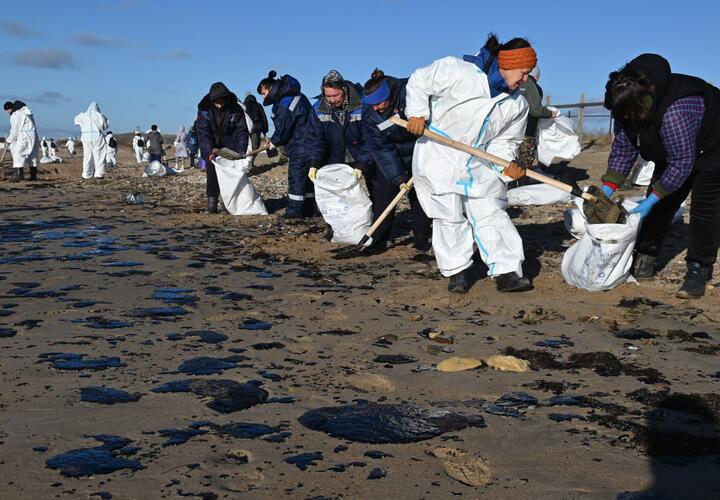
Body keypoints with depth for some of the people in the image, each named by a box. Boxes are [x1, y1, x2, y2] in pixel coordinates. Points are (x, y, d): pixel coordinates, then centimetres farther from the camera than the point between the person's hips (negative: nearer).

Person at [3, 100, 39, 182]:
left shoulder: (15, 115, -12)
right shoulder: (25, 111, 16)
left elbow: (15, 130, -8)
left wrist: (9, 140, 5)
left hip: (25, 135, -9)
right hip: (33, 135, 9)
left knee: (18, 153, -8)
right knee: (32, 155, 12)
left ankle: (18, 175, -15)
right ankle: (33, 176, 16)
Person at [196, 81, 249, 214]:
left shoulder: (236, 109, -13)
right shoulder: (204, 110, -14)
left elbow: (241, 131, -12)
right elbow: (203, 133, -17)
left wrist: (241, 151, -25)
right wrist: (209, 151, -31)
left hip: (230, 148, 1)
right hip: (211, 148, -1)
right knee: (212, 174, -7)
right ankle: (212, 204, -4)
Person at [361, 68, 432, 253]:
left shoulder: (408, 91, -28)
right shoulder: (369, 115, -19)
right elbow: (381, 149, -21)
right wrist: (398, 178, -27)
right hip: (391, 155, 2)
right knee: (384, 193, -3)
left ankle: (421, 237, 10)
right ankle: (378, 239, 5)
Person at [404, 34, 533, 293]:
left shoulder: (517, 105, -2)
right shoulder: (457, 71, -20)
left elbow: (505, 140, 3)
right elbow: (419, 82, -8)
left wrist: (506, 164, -17)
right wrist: (418, 113, -17)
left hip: (480, 164, 5)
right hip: (439, 157, -5)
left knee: (492, 214, 0)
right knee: (450, 217, 1)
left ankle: (506, 272, 3)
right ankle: (456, 272, 15)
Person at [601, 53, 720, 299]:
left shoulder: (673, 112, -42)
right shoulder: (627, 109, -17)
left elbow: (682, 163, -36)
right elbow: (622, 149, -8)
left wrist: (651, 200, -30)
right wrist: (607, 189, -16)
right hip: (672, 152, 8)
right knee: (660, 205, 4)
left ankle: (699, 271, -6)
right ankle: (644, 262, 10)